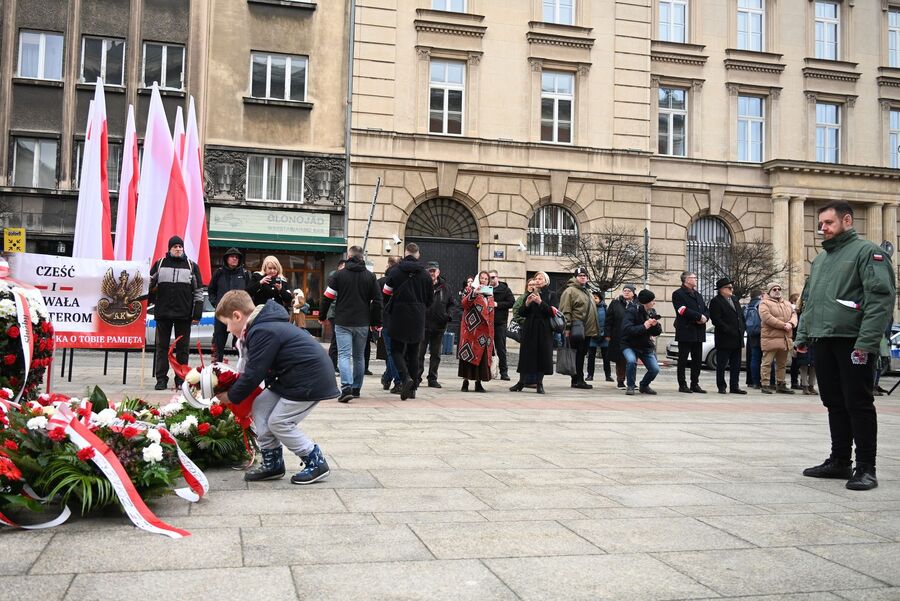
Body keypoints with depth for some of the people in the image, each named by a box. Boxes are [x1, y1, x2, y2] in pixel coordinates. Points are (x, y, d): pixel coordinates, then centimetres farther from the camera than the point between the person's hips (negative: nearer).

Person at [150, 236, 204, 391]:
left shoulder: (192, 266, 7)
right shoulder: (159, 264, 8)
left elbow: (198, 291, 6)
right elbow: (150, 285, 15)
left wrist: (197, 314, 0)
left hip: (184, 314, -1)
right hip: (163, 313, 1)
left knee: (182, 347, 4)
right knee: (162, 346, 4)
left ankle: (181, 379, 11)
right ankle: (161, 379, 10)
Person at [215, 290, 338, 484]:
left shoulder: (263, 332, -22)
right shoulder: (264, 324, 10)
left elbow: (253, 374, -19)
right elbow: (255, 369, 17)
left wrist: (231, 396, -4)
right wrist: (234, 390, 10)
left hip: (311, 379, -10)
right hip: (292, 377, 10)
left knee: (278, 422, -6)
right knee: (260, 407, 8)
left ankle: (316, 463, 7)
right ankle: (272, 464, 16)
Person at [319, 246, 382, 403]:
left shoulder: (339, 275, -3)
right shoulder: (370, 276, 4)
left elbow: (327, 297, -3)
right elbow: (377, 300, 5)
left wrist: (322, 316, 11)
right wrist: (376, 322, 12)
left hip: (343, 323, -3)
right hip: (363, 324, 3)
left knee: (344, 355, -6)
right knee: (359, 356, 15)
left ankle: (346, 388, -22)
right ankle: (356, 389, 22)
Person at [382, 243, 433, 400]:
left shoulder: (395, 271, -4)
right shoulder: (425, 274, 2)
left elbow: (386, 294, -1)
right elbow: (430, 299, 7)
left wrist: (388, 310, 16)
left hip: (398, 318, -2)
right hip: (418, 320, 3)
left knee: (396, 350, 5)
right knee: (413, 353, 10)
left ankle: (405, 377, -20)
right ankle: (412, 388, 11)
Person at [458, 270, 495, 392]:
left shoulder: (489, 293, 16)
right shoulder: (471, 289, 3)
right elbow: (464, 304, -11)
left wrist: (491, 331, 10)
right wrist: (473, 293, -23)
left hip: (484, 330, 4)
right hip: (471, 328, -4)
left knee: (482, 354, 3)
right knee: (469, 354, -4)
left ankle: (478, 383, 7)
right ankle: (466, 381, 1)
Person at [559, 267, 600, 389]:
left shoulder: (587, 291, 22)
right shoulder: (570, 291, -6)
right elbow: (565, 311, -13)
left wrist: (595, 328, 24)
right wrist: (567, 327, -19)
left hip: (587, 331, 8)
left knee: (581, 355, 11)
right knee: (577, 355, -6)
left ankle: (579, 380, 15)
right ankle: (577, 380, -3)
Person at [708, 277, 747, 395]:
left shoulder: (735, 300, 17)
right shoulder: (716, 301, -8)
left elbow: (741, 316, 22)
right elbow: (716, 320, -16)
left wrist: (741, 330, 9)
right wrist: (728, 331, -18)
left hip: (737, 339, 8)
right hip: (724, 340, -7)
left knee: (736, 365, 10)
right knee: (721, 365, 0)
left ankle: (734, 387, 16)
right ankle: (721, 387, 7)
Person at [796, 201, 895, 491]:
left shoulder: (867, 252, -5)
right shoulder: (820, 259, 20)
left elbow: (881, 297, -15)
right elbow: (808, 301, 24)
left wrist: (866, 341, -21)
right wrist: (802, 335, 14)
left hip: (853, 343, -7)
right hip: (824, 342, 8)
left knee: (858, 404, -3)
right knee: (835, 404, 12)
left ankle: (865, 468, 3)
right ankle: (839, 461, 21)